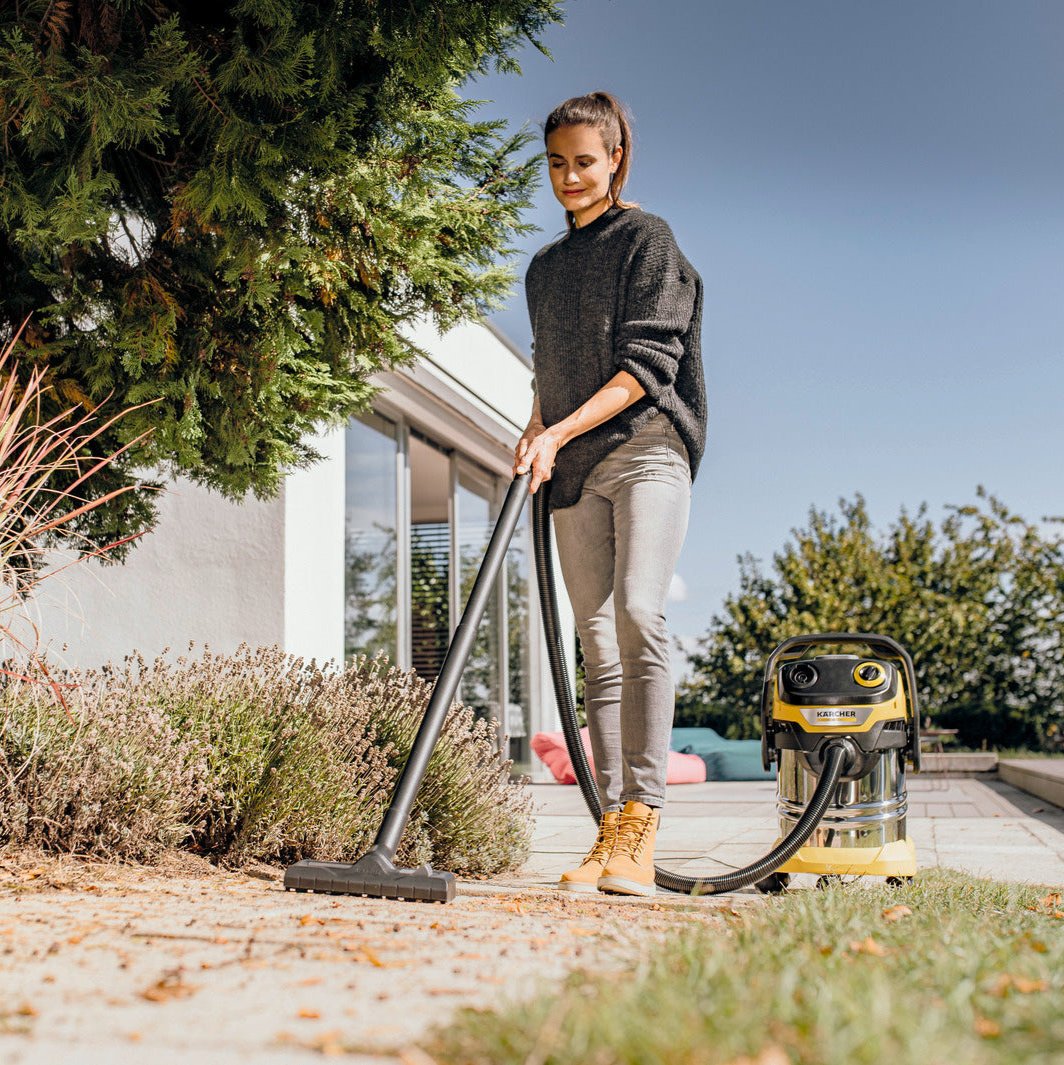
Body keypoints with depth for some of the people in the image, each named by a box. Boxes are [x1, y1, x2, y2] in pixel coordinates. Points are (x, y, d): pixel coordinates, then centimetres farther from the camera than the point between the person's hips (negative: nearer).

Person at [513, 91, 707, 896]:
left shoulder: (647, 239, 3)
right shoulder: (545, 269, 22)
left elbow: (647, 363, -8)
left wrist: (559, 432, -15)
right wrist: (534, 446, 10)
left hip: (645, 447, -6)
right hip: (574, 472, 6)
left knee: (638, 614, -24)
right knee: (599, 648, 0)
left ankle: (642, 826, -24)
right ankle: (611, 832, 0)